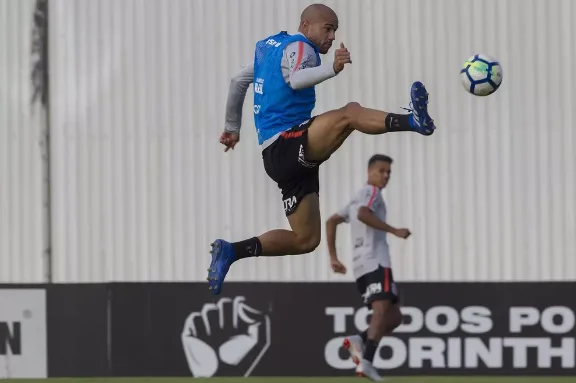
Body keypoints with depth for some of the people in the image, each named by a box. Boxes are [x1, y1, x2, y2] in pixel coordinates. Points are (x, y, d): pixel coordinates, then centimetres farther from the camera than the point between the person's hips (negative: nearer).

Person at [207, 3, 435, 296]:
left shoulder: (267, 45, 23)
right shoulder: (299, 46, -5)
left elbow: (238, 81, 34)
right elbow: (296, 79, -28)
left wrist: (232, 127, 43)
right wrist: (331, 69, -43)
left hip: (284, 156, 10)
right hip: (285, 144, -10)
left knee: (306, 239, 10)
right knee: (350, 113, -31)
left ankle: (232, 251, 7)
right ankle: (412, 121, -56)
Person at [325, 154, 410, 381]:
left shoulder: (357, 198, 30)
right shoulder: (372, 191, 2)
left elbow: (331, 222, 30)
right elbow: (363, 214, -18)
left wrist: (333, 258, 26)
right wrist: (394, 231, -16)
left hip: (361, 265, 9)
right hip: (376, 261, -9)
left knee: (394, 317, 11)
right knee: (382, 310, -23)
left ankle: (359, 341, -12)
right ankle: (367, 362, -42)